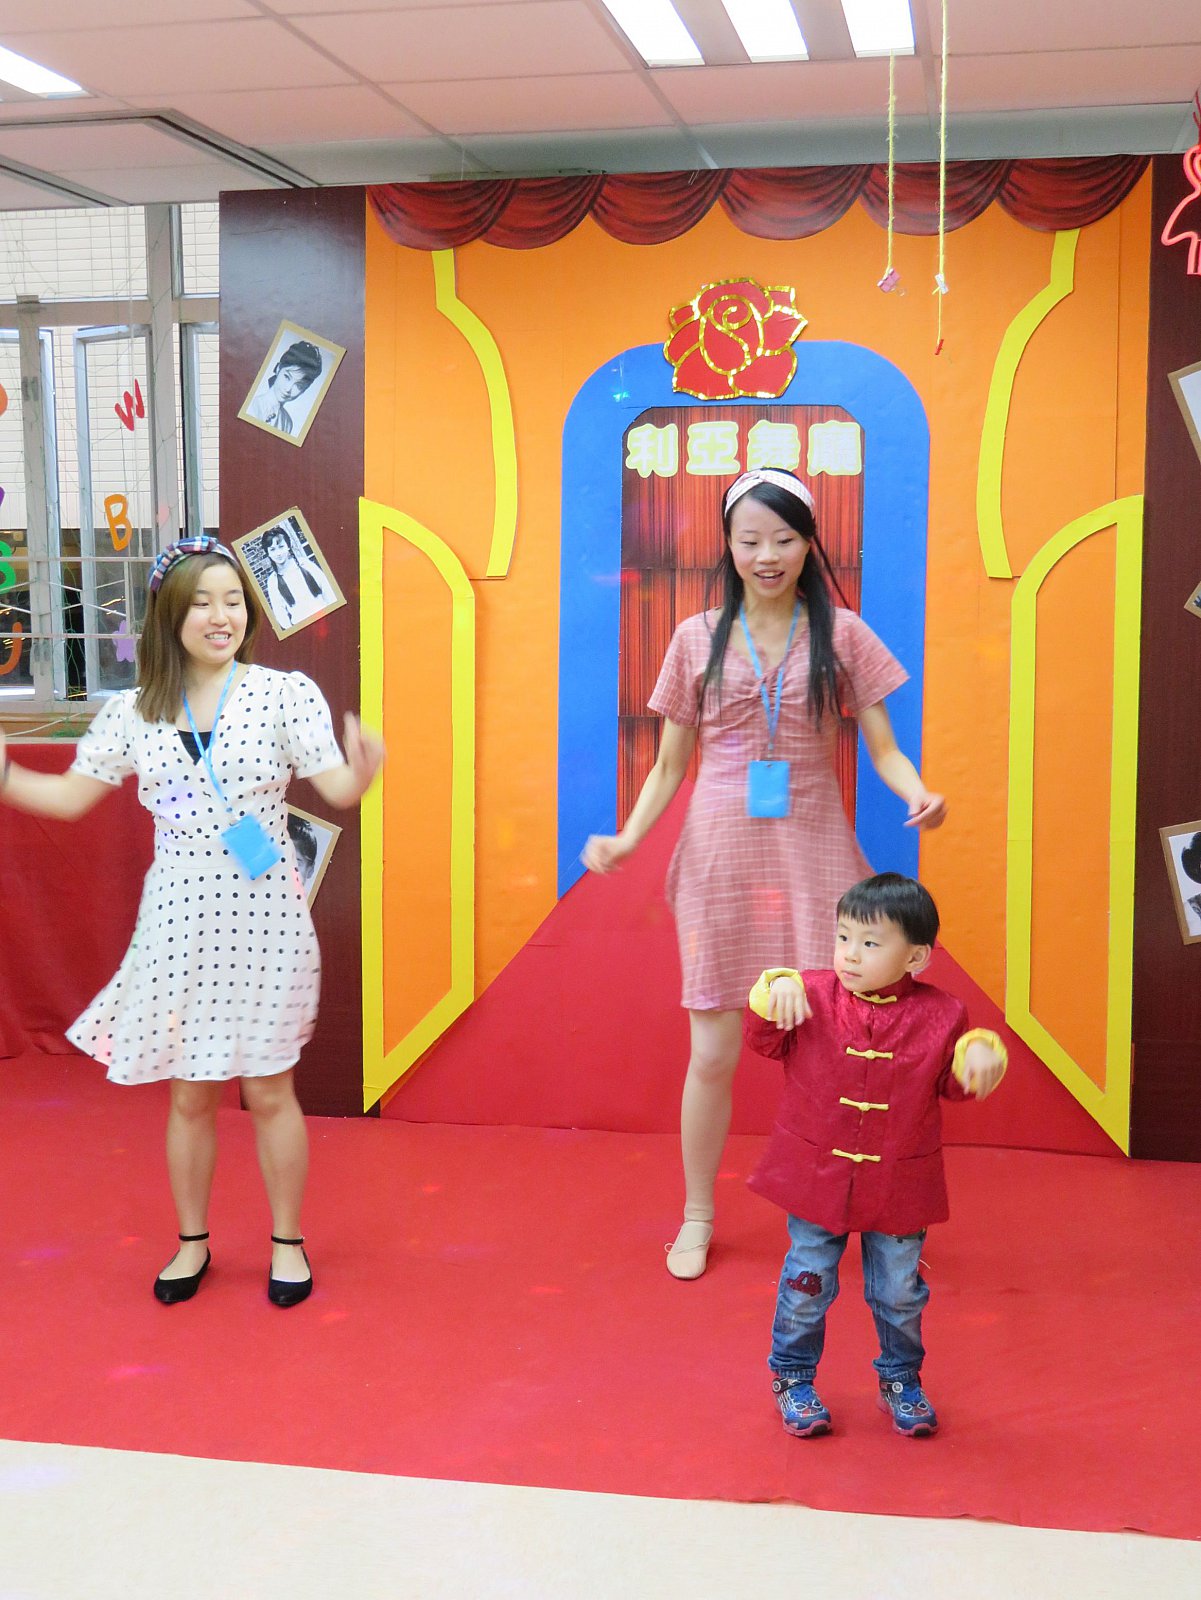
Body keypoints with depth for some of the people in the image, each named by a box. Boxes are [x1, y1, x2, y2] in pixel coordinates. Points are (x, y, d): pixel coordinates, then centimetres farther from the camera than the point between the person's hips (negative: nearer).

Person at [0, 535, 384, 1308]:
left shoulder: (287, 693, -5)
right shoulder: (132, 712, 3)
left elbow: (339, 789, -11)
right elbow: (71, 796, 9)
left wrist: (365, 765, -33)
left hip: (264, 920, -2)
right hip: (179, 923, 2)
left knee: (269, 1090, 7)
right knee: (189, 1093, 12)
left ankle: (288, 1242, 25)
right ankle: (193, 1242, 30)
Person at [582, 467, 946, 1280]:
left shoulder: (842, 634, 2)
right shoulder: (699, 639, 3)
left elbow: (883, 748, 1)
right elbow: (669, 766, 6)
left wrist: (918, 793, -21)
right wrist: (626, 839, -9)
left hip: (812, 857, 0)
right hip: (722, 858, 1)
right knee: (713, 1054, 7)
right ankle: (698, 1218, 26)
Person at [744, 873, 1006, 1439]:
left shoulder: (939, 1015, -8)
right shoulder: (811, 997, -8)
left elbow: (953, 1084, 1)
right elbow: (764, 1041, -6)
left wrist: (980, 1056, -21)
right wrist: (775, 994, -24)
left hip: (899, 1188, 0)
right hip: (816, 1178, 0)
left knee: (899, 1291, 15)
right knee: (807, 1285, 11)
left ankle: (901, 1380, 39)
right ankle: (792, 1377, 32)